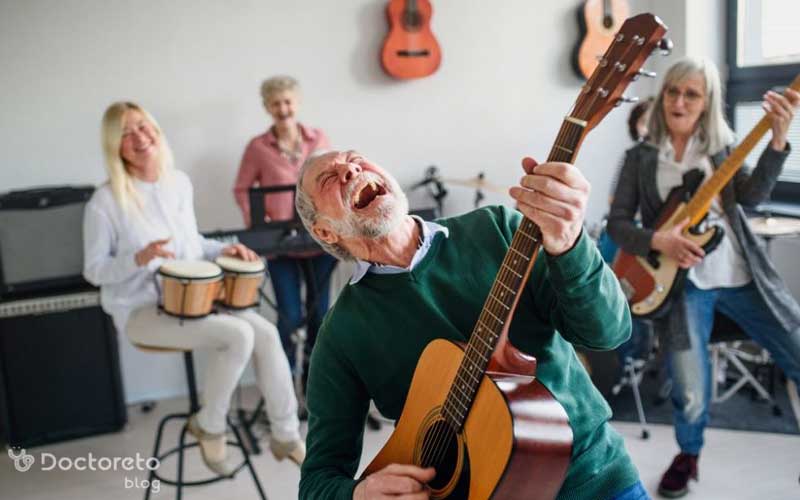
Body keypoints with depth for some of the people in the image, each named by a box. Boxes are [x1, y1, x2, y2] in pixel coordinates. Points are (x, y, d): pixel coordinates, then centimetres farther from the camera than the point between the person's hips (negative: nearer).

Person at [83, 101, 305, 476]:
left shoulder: (179, 183, 5)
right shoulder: (105, 202, -15)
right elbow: (94, 271, -10)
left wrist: (223, 249, -2)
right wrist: (140, 258, -28)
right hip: (141, 311, -6)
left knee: (266, 333, -13)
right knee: (238, 336, -26)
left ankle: (286, 435, 3)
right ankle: (209, 427, 0)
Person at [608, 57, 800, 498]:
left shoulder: (721, 146, 7)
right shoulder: (640, 157, 4)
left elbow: (751, 195, -10)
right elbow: (617, 222, 0)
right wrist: (658, 240, -19)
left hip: (742, 274, 2)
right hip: (682, 280, -2)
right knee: (690, 396, -9)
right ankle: (688, 456, 24)